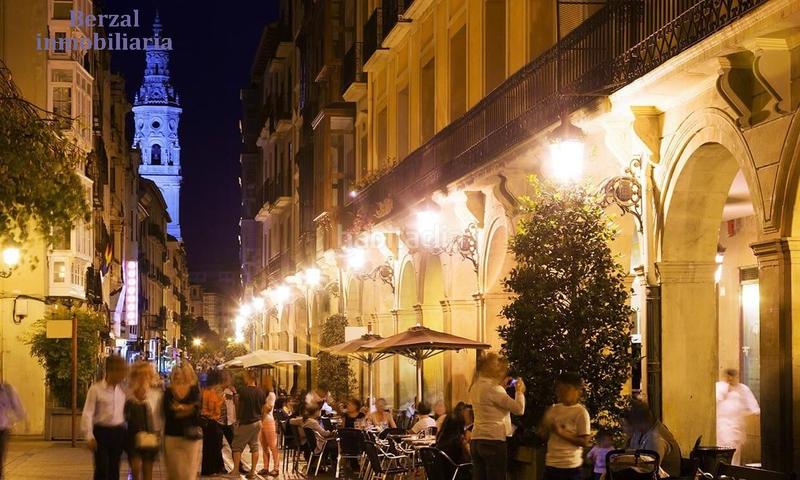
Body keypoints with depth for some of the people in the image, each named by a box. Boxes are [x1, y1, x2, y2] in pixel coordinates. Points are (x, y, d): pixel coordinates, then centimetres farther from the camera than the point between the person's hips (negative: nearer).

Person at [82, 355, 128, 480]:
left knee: (114, 469, 9)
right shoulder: (96, 389, -8)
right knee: (102, 469, -6)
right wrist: (89, 437, -15)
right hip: (101, 432, -4)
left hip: (118, 433, 4)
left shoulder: (123, 390, 6)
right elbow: (87, 414, -9)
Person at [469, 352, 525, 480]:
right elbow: (519, 409, -14)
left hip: (476, 441, 8)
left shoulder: (475, 387, 10)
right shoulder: (493, 388, -15)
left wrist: (501, 386, 20)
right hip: (494, 442, -8)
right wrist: (520, 391, 3)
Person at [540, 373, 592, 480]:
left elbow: (585, 442, -12)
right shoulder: (554, 409, 9)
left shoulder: (581, 412, -9)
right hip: (551, 463, 6)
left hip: (570, 466, -6)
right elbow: (543, 434, 12)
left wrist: (562, 433, -18)